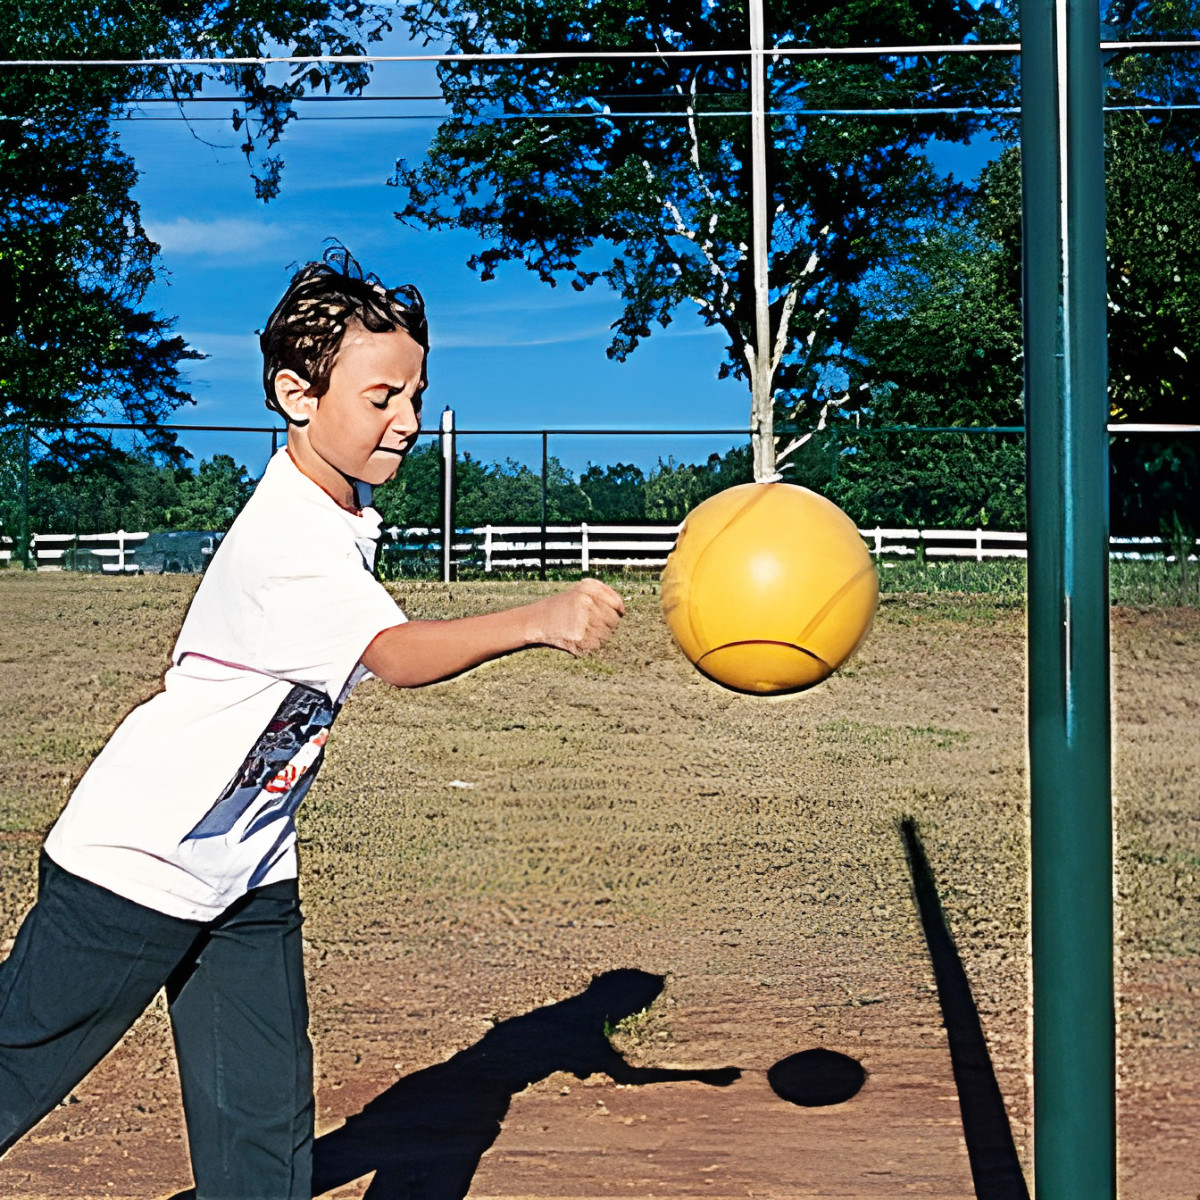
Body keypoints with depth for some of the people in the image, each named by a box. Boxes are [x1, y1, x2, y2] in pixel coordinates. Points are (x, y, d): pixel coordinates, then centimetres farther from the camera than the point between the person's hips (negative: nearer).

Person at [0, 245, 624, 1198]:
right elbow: (396, 655, -46)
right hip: (135, 862, -8)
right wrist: (542, 620, -59)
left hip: (249, 869, 8)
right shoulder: (286, 542, -29)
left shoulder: (347, 503, 0)